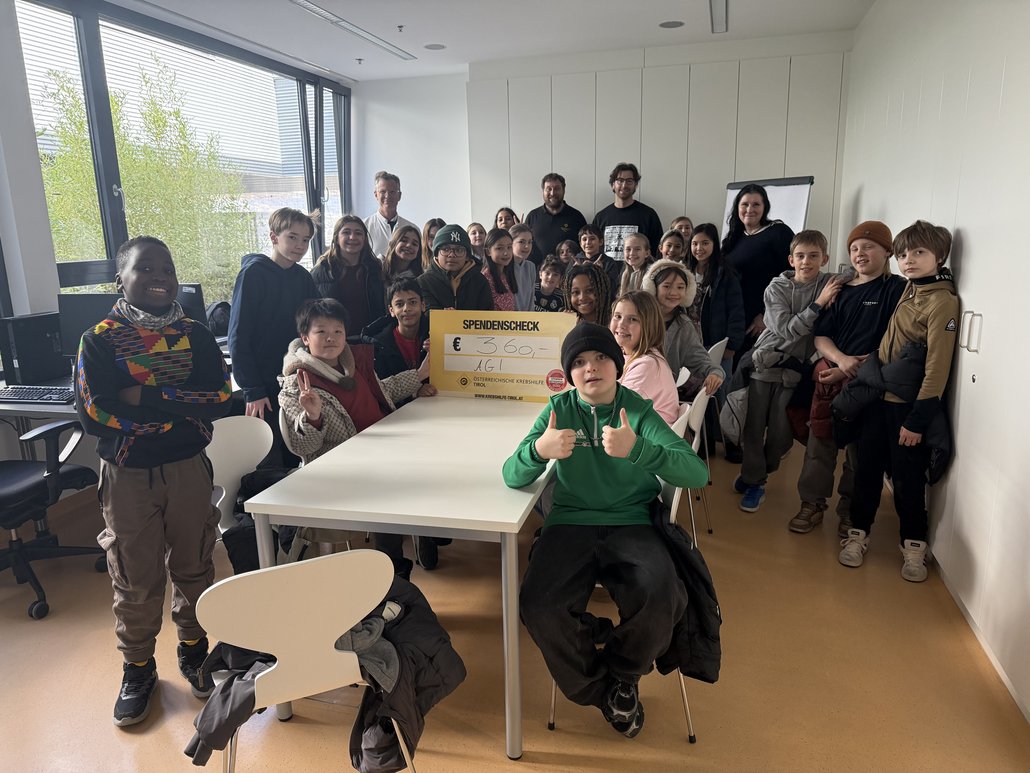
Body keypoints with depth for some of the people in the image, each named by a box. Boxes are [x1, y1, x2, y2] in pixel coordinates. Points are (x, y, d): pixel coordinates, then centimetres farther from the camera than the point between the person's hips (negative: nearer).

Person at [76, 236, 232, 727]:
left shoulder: (195, 335, 0)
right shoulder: (99, 340, -6)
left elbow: (220, 397, -12)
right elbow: (95, 414, -17)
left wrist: (144, 398, -19)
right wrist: (182, 406, -17)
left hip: (189, 467, 2)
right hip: (127, 475, -1)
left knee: (193, 566, 14)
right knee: (135, 579, 9)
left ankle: (193, 650, 35)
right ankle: (138, 667, 30)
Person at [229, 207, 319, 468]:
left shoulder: (303, 277, 8)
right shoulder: (254, 273, -8)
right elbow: (238, 336, -11)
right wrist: (253, 390, -16)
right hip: (265, 389, -5)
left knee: (295, 460, 11)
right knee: (271, 465, 0)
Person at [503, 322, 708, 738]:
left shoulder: (638, 410, -1)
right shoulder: (560, 408, 3)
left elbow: (697, 473, -14)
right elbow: (511, 476, -7)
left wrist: (637, 449, -32)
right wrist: (538, 450, -31)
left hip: (631, 524, -1)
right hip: (571, 523, 1)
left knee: (661, 600, -29)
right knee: (538, 606, -26)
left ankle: (622, 674, 8)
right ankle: (597, 688, 8)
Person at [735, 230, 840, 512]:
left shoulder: (830, 285, -2)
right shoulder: (777, 288, -7)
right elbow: (786, 329, -14)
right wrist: (818, 304, -21)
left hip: (796, 369, 1)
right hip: (766, 362, 0)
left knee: (781, 431, 4)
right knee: (754, 425, 3)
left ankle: (759, 471, 27)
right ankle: (753, 479, 20)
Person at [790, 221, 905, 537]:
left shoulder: (897, 289, -3)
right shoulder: (841, 290, 11)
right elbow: (821, 336, 7)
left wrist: (855, 369, -15)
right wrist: (841, 359, -12)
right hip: (831, 376, 4)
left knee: (859, 450, 5)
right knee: (820, 443, 7)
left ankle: (850, 511, 21)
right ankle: (813, 504, 20)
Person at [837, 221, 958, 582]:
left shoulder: (942, 301, -14)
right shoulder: (908, 290, 8)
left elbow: (937, 365, -18)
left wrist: (918, 419, -18)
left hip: (909, 405, -6)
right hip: (879, 397, 6)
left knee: (907, 478, 5)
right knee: (867, 467, 12)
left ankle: (913, 544, 23)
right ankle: (858, 532, 26)